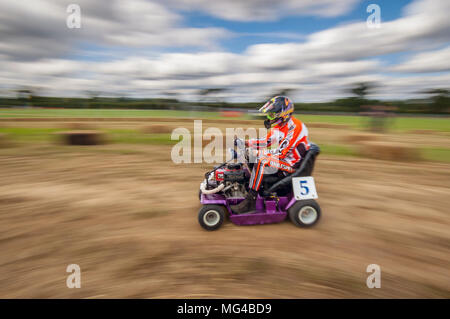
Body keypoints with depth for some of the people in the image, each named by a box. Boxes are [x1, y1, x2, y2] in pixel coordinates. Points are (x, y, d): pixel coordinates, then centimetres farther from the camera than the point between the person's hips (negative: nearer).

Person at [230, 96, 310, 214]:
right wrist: (246, 143, 2)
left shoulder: (293, 128, -22)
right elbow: (267, 142, 12)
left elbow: (280, 153, -27)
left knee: (261, 162, -28)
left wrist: (257, 152, -26)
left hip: (292, 164, -10)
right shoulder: (280, 125, 6)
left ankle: (250, 201, -27)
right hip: (284, 157, 10)